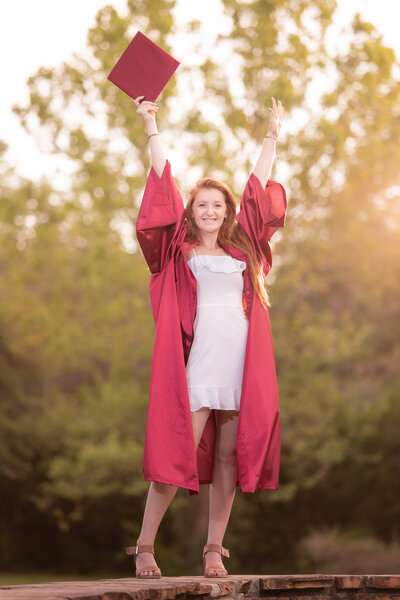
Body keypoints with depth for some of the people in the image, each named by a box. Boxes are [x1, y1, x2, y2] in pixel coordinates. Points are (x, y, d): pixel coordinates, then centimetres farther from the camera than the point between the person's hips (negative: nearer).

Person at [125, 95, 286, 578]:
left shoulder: (241, 248, 18)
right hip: (198, 358, -4)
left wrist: (272, 134, 32)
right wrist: (151, 128, 5)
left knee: (228, 454, 4)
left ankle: (214, 548, 12)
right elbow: (164, 184, 6)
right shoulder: (179, 250, 9)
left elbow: (258, 185, 25)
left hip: (243, 360, 4)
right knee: (178, 451, -7)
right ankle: (144, 546, 3)